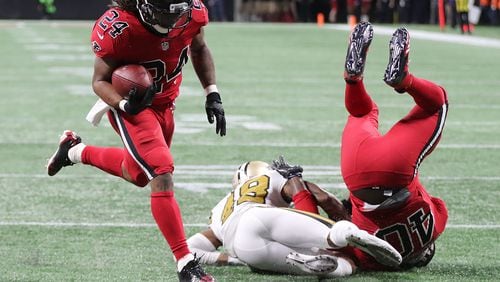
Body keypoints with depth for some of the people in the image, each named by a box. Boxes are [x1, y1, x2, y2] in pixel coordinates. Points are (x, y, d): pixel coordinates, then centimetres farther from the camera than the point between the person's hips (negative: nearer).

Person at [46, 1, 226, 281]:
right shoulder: (117, 29, -32)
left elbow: (199, 49, 6)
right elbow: (101, 81, -17)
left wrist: (213, 94, 0)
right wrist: (125, 105, -37)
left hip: (165, 103, 6)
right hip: (131, 105, -6)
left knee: (139, 175, 24)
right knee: (162, 176, -20)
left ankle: (75, 150, 46)